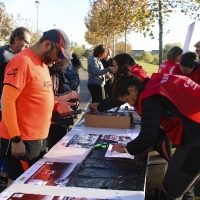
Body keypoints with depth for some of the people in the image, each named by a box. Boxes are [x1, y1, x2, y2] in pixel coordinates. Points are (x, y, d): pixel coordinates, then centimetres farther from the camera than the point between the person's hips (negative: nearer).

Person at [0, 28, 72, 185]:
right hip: (22, 140, -9)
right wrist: (16, 139, -22)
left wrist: (56, 106, 5)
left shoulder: (43, 64, 12)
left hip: (39, 137, 9)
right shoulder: (22, 62, -16)